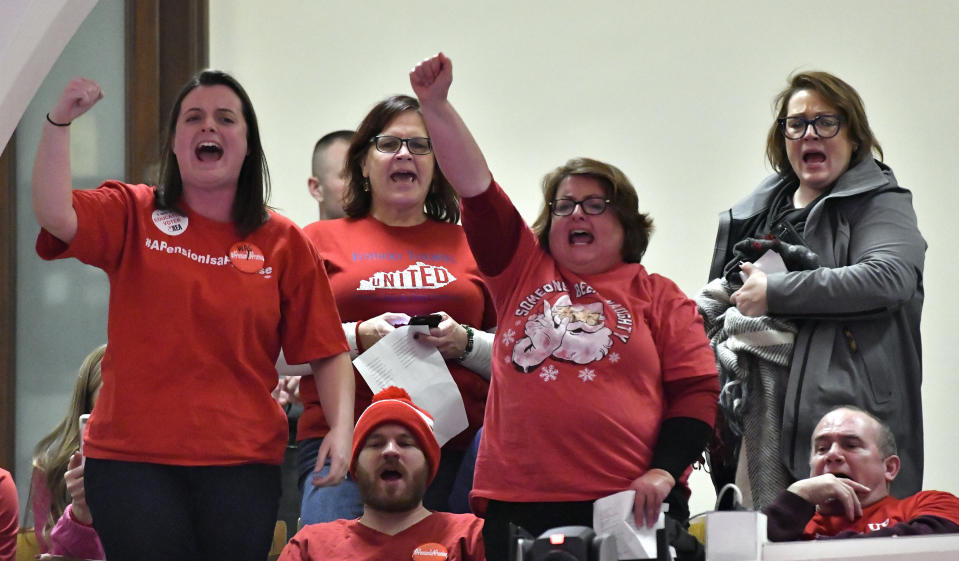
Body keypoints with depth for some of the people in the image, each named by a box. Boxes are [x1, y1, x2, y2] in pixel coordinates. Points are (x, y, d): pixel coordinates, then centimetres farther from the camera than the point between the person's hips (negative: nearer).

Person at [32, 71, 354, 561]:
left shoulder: (283, 243, 7)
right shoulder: (133, 215, 6)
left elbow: (326, 350, 6)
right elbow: (54, 214, -13)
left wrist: (341, 427, -9)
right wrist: (59, 122, -23)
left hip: (242, 464, 1)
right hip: (131, 458, -1)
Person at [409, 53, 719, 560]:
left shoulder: (660, 298, 11)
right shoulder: (523, 269, 17)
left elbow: (696, 390, 5)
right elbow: (475, 185, 10)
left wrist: (664, 471, -8)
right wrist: (435, 105, 2)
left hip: (629, 501, -2)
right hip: (516, 503, 2)